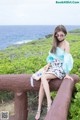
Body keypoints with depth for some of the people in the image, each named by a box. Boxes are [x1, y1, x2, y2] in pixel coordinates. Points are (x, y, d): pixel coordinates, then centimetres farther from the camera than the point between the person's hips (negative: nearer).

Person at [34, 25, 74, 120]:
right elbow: (52, 57, 13)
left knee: (43, 77, -28)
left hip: (61, 68, -5)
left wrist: (67, 74, -15)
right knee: (42, 83, -19)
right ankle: (39, 109, -17)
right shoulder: (56, 43, 12)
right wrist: (48, 64, -5)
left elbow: (67, 59, -13)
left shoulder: (66, 44, -8)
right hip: (53, 66, 6)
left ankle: (49, 101, -23)